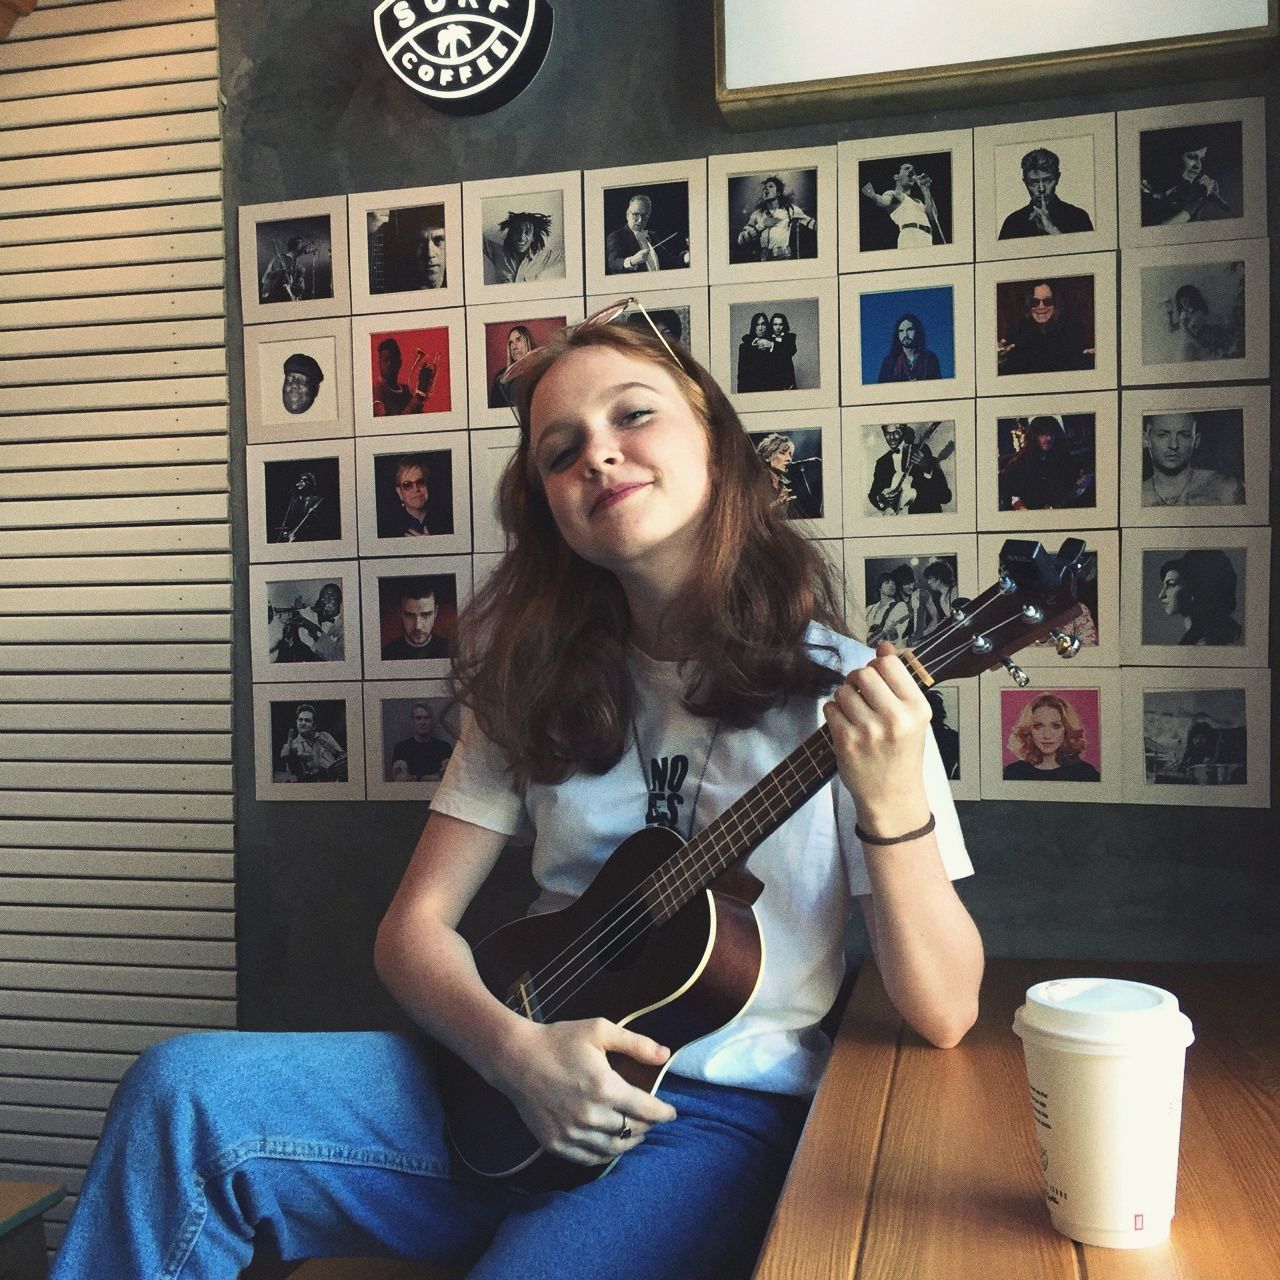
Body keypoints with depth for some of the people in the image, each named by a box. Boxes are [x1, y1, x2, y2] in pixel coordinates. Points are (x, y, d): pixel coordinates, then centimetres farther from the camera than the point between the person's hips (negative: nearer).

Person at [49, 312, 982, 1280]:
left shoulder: (844, 692, -5)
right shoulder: (541, 684, 6)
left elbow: (944, 1014, -8)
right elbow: (417, 924, 5)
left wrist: (893, 803, -26)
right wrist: (517, 1047, -14)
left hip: (723, 1120, -2)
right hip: (519, 1088, 3)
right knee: (183, 1091, -18)